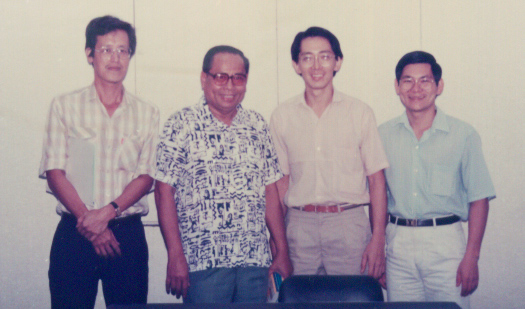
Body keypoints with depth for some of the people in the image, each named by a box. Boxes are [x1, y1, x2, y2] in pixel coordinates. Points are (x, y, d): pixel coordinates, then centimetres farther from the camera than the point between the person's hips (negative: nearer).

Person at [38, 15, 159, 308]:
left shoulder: (147, 113, 8)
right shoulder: (65, 106, 6)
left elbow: (146, 177, 1)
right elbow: (54, 171, -1)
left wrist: (107, 212, -14)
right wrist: (89, 221, -11)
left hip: (128, 233, 1)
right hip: (73, 233, -1)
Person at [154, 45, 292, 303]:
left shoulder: (257, 126, 10)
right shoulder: (181, 125, -3)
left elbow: (270, 190, 12)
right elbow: (164, 191, -6)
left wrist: (282, 251, 9)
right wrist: (176, 256, -11)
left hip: (255, 262, 4)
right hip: (203, 262, -4)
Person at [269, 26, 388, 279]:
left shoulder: (359, 113, 3)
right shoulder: (282, 116, 6)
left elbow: (376, 180, 3)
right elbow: (281, 181, 10)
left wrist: (378, 240, -3)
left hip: (349, 223, -1)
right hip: (299, 227, 1)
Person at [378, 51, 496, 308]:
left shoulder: (463, 135, -2)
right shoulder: (383, 135, 5)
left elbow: (479, 199, -1)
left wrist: (471, 258, -7)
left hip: (445, 242, -2)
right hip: (397, 243, 2)